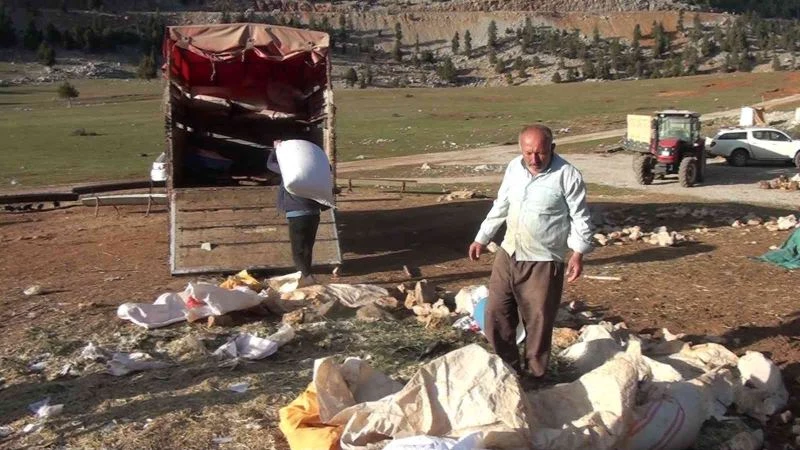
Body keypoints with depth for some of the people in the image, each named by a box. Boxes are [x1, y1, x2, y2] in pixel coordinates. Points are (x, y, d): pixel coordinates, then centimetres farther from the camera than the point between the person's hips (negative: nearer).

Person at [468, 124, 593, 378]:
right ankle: (507, 370, 28)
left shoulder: (567, 175, -14)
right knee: (496, 317, 10)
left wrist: (578, 253, -18)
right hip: (507, 255, 6)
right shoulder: (514, 168, 3)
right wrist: (482, 238, 17)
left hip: (543, 263, -5)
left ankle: (535, 376, 23)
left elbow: (580, 218, -9)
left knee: (538, 324, 4)